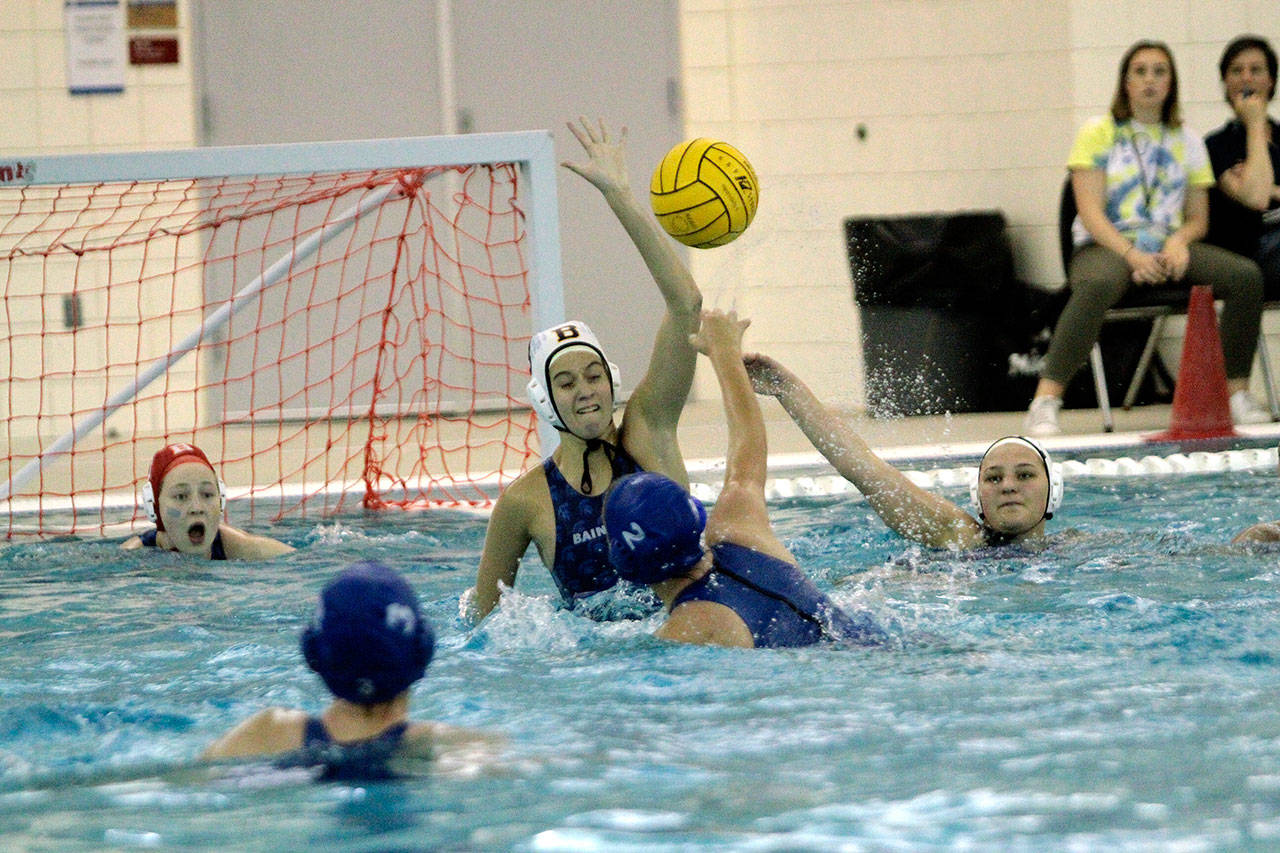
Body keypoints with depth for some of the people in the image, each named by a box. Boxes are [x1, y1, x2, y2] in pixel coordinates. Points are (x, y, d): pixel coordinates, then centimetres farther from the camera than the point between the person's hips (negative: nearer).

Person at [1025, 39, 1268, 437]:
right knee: (1098, 284, -41)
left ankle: (1237, 394, -15)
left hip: (1169, 250, 4)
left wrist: (1178, 241, -9)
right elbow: (1090, 211, -6)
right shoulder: (1099, 133, 4)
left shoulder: (1188, 142, 16)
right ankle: (1046, 401, -43)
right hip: (1107, 247, -4)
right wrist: (1132, 254, -21)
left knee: (1245, 275, -22)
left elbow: (1198, 218, 15)